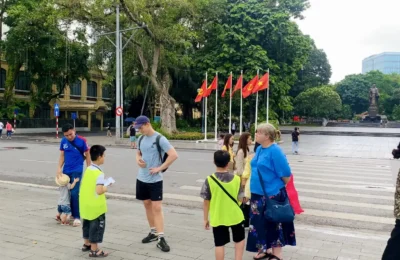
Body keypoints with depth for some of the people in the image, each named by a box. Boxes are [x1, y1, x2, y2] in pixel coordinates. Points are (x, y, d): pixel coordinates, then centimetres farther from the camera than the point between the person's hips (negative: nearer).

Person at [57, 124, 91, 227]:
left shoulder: (82, 141, -12)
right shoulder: (63, 141, -1)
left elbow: (87, 155, -4)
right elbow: (62, 155, 6)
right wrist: (59, 168, -7)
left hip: (77, 171, -5)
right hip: (66, 170, 5)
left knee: (75, 193, -10)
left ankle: (77, 217, 0)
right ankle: (71, 213, 29)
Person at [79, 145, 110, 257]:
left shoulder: (88, 169, 4)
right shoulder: (99, 173, -23)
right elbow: (99, 191, -30)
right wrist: (106, 188, -12)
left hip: (85, 204, 9)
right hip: (95, 206, -9)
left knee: (87, 224, 22)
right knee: (96, 226, 4)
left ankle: (86, 244, 37)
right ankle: (94, 250, 11)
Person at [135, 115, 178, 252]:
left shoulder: (160, 139, -15)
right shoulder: (140, 139, 6)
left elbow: (174, 155, -20)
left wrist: (159, 168, -19)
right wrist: (138, 160, 0)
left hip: (155, 179, -7)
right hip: (141, 178, 7)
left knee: (157, 207, -7)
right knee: (147, 204, 14)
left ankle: (161, 238, -1)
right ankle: (153, 232, 29)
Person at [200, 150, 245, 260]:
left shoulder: (209, 180, -13)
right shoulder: (236, 179, -9)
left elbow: (206, 202, -9)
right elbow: (239, 199, -2)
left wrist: (205, 219, 2)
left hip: (217, 218, -1)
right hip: (235, 216, 1)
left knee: (219, 244, 9)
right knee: (239, 240, 22)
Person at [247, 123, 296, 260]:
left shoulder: (275, 151, -19)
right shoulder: (259, 149, 7)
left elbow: (285, 174, -17)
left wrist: (279, 188, -3)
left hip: (272, 195, -8)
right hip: (258, 193, 8)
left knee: (274, 224, 5)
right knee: (260, 223, 17)